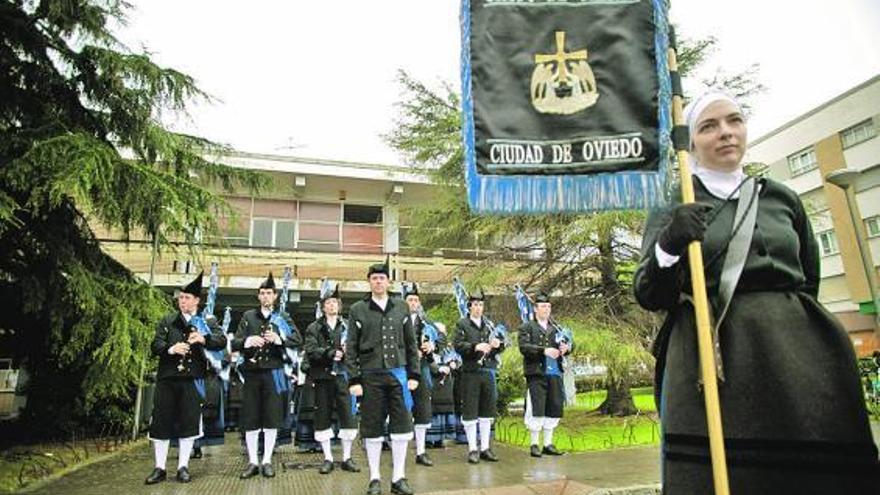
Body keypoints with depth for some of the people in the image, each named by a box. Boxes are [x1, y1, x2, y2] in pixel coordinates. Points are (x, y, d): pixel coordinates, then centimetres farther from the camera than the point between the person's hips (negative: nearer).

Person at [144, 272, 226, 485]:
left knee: (189, 422, 2)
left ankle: (183, 467, 14)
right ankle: (159, 468, 17)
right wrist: (170, 349, -20)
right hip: (167, 377, 2)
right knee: (161, 421, 5)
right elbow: (155, 345, 2)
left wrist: (203, 339, -29)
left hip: (192, 379, -2)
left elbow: (222, 341, -9)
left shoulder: (207, 322, 6)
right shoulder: (167, 321, 12)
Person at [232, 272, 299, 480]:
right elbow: (234, 344, 2)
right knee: (250, 419, 4)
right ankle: (252, 462, 17)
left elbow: (297, 340, -4)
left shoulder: (282, 318, 7)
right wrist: (247, 341, -20)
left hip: (274, 373, -1)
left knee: (272, 418, 3)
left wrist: (279, 339, -22)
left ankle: (267, 461, 15)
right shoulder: (248, 316, 9)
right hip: (251, 372, 1)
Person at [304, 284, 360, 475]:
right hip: (322, 378, -1)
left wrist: (347, 351, -16)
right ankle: (328, 459, 20)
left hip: (342, 376, 1)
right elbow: (310, 351, -7)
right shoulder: (314, 328, 6)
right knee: (323, 419, 6)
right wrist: (331, 353, -18)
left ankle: (347, 458, 16)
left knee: (348, 417, 1)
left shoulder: (346, 326, 9)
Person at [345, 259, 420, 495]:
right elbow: (351, 348, 0)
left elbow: (411, 343, 9)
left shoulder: (401, 307, 7)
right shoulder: (357, 310, 1)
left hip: (398, 374, 2)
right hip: (371, 376, -1)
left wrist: (413, 374, 4)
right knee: (372, 429, 7)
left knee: (402, 427, 3)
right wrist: (354, 380, -6)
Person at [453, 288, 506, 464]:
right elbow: (458, 345, -11)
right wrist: (475, 347, -23)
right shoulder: (462, 324, 0)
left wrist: (497, 345, -8)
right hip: (470, 372, -5)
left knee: (487, 411, 10)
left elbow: (498, 348, 14)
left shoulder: (489, 324, 13)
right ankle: (472, 449, 11)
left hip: (488, 372, 5)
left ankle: (485, 448, 21)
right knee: (470, 412, 0)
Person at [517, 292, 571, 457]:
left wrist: (566, 347, -10)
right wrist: (544, 351, -22)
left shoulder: (555, 328, 19)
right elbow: (524, 347, -11)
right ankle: (534, 445, 10)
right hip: (536, 375, -5)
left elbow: (566, 344, 14)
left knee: (554, 409, 8)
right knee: (536, 409, -3)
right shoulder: (527, 327, 2)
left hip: (555, 375, 5)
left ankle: (548, 444, 22)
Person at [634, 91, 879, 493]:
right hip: (712, 361, -3)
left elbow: (810, 277, 25)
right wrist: (668, 246, -24)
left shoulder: (782, 198, 14)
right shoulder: (671, 211, 4)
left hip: (797, 352, 4)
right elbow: (649, 297, -7)